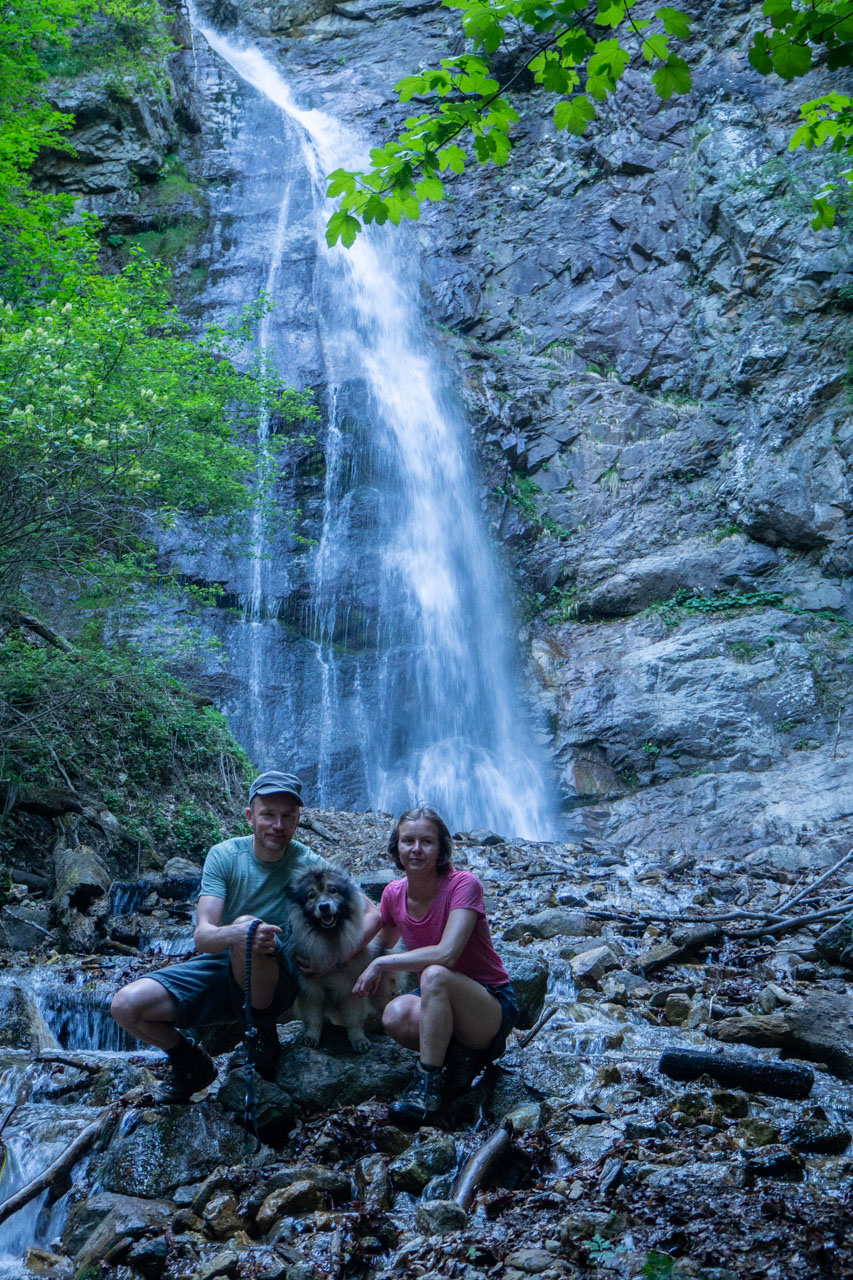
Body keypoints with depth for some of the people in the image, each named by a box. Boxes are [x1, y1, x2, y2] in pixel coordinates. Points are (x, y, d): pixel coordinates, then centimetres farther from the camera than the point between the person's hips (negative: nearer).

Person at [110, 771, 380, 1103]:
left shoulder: (309, 865, -7)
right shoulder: (225, 856, -6)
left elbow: (372, 915, -6)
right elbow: (202, 936, -17)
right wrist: (233, 935, -41)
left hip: (275, 982, -2)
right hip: (218, 968, 3)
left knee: (247, 927, -35)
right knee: (126, 1005, -17)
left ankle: (263, 1033, -10)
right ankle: (191, 1063, 12)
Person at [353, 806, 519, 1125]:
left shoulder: (463, 884, -19)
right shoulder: (394, 894, -1)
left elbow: (446, 954, -31)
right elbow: (384, 943, 18)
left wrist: (380, 964, -24)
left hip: (492, 1005, -5)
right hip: (439, 1001, 6)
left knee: (434, 975, -36)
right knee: (396, 1016, -29)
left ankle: (428, 1083, -23)